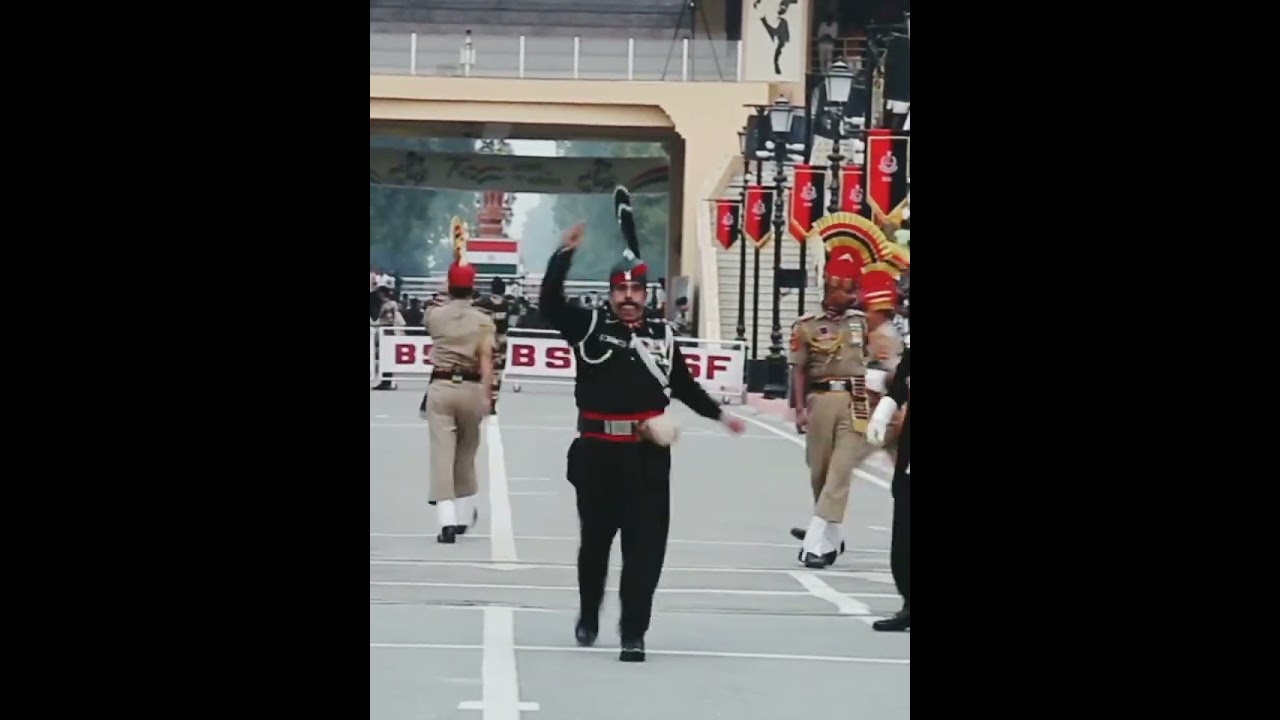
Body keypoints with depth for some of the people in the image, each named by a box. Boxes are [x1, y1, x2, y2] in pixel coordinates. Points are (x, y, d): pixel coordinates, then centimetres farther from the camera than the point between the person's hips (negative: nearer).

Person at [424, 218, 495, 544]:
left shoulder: (434, 315, 3)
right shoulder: (483, 321, -3)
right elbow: (486, 362, -12)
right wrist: (486, 397, -14)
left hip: (440, 386, 0)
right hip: (470, 389, 1)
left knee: (442, 453, -6)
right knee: (466, 453, 18)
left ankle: (448, 520, -18)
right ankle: (464, 513, 32)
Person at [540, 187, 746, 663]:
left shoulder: (662, 335, 7)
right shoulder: (588, 326, 1)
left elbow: (684, 386, 16)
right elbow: (549, 302, -12)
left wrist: (719, 415, 13)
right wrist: (565, 253, -20)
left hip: (648, 454, 1)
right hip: (598, 452, -1)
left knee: (645, 545, -3)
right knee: (594, 539, 14)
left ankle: (633, 633, 2)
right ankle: (588, 617, 34)